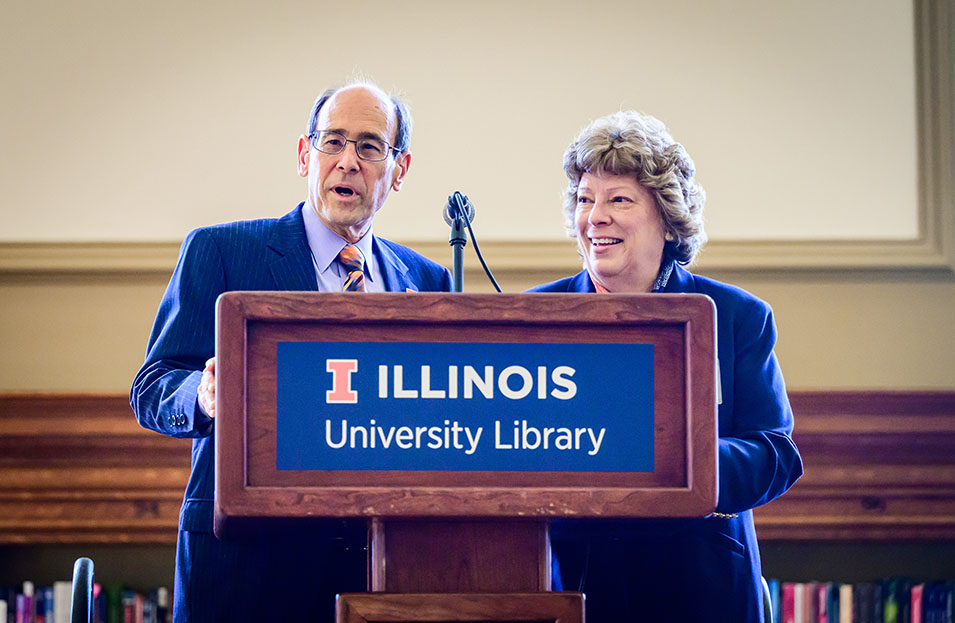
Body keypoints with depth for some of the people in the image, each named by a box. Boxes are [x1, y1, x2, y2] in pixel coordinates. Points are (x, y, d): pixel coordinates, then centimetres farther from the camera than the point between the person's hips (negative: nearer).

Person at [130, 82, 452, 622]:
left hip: (384, 555, 3)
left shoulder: (429, 283, 15)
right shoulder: (218, 251, 5)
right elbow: (151, 391, -2)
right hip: (248, 552, -2)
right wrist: (205, 397, -24)